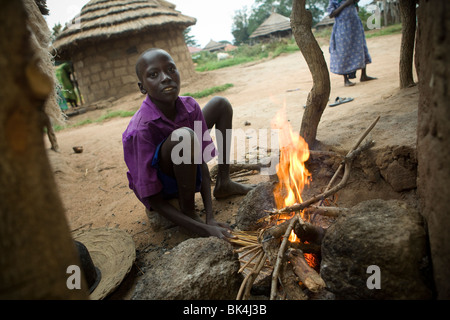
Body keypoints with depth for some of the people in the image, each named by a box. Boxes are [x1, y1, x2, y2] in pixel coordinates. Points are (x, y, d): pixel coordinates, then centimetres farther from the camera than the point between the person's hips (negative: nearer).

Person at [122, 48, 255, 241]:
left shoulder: (189, 107, -16)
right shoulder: (141, 130, -32)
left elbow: (202, 160, -13)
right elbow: (151, 198, -28)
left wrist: (210, 217, -23)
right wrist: (202, 229, -35)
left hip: (186, 174, 7)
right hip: (162, 187, -7)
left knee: (220, 104, 5)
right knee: (184, 135, -39)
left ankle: (223, 184, 13)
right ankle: (188, 212, -15)